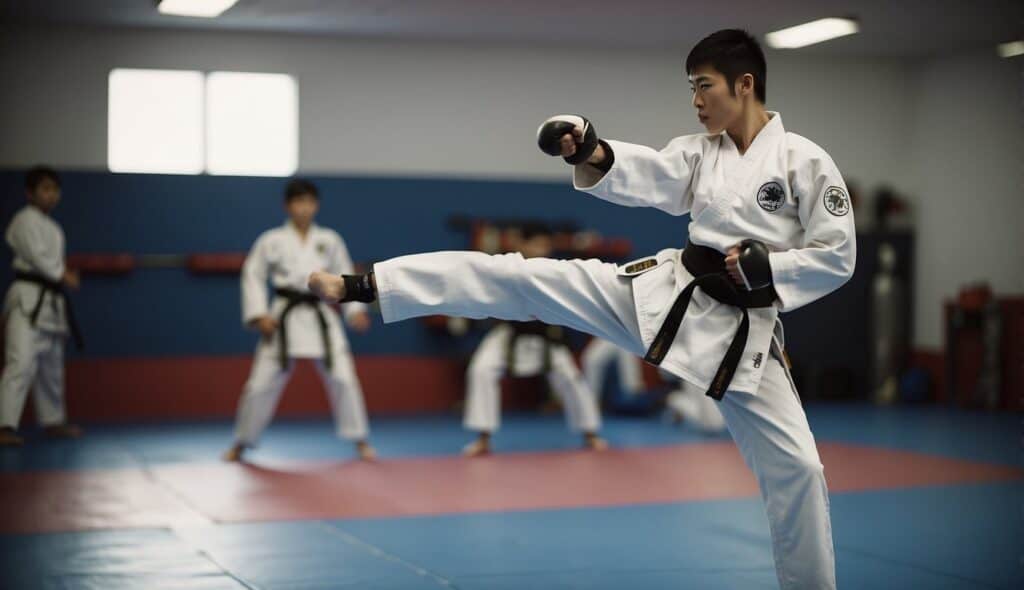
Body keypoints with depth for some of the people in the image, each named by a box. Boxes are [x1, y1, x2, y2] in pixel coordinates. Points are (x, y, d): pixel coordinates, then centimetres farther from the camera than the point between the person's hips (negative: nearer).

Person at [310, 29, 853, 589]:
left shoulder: (805, 161, -8)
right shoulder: (698, 150, 6)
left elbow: (837, 257, -7)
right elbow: (640, 176, -12)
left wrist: (765, 266, -19)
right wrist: (590, 153, -31)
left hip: (744, 332, -3)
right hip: (669, 293, 3)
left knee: (794, 465, -3)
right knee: (524, 279, -7)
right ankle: (362, 284, -9)